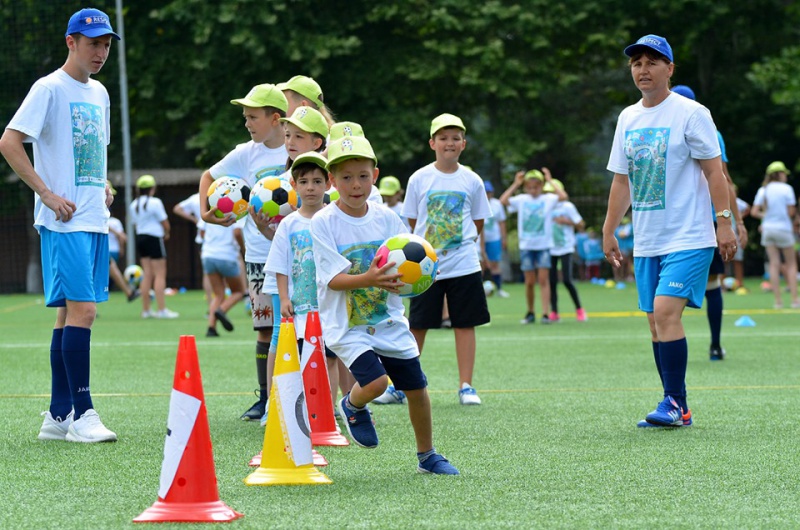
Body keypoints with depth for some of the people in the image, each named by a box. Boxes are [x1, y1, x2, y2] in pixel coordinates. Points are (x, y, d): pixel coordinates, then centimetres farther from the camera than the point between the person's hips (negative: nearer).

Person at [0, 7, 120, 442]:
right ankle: (81, 415, -14)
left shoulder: (98, 93, 17)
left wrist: (104, 187, 13)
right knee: (81, 310, -15)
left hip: (95, 219, 8)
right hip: (65, 223, -8)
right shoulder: (50, 88, -8)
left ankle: (58, 416, 13)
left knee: (71, 313, 9)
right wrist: (48, 194, -17)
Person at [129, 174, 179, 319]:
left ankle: (146, 309, 8)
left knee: (147, 274, 9)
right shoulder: (154, 202, -11)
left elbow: (135, 224, 14)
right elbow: (165, 223, -9)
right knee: (160, 274, -5)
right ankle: (161, 309, -10)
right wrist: (166, 234, 12)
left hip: (140, 238, 7)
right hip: (154, 239, -7)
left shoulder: (133, 205, 10)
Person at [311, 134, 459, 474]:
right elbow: (333, 278, -18)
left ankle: (427, 456, 28)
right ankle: (352, 407, 13)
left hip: (389, 322, 5)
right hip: (346, 324, -4)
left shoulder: (386, 219, 1)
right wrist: (368, 279, -36)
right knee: (374, 382, -23)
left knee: (416, 388, 7)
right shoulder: (323, 223, -12)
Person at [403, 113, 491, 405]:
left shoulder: (472, 181, 3)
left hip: (464, 265, 1)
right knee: (417, 326, 3)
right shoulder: (419, 179, 1)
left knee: (465, 324, 1)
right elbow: (412, 221, 8)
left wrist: (462, 243, 5)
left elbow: (478, 223, 12)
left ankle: (466, 386, 7)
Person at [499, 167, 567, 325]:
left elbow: (563, 196, -17)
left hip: (543, 246, -2)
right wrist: (515, 184, -7)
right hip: (526, 246, 2)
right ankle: (530, 313, 20)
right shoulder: (521, 200, 3)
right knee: (530, 281, 6)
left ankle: (545, 313, -8)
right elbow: (503, 200, -10)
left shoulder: (548, 199, 0)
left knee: (543, 279, -7)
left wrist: (550, 181, -11)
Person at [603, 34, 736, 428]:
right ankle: (676, 411, 11)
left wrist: (724, 222, -13)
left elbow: (713, 171, -7)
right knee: (656, 322, 5)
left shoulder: (690, 114, -6)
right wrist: (609, 232, 16)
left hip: (689, 236, -7)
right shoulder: (627, 118, 12)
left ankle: (675, 403, -14)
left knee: (666, 310, -19)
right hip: (646, 241, 7)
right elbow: (621, 180, 18)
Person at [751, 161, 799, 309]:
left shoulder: (763, 190, 2)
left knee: (774, 264, 4)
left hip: (768, 229, 4)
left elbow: (754, 212, -2)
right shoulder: (786, 189, -9)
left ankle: (778, 300, 0)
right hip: (783, 229, -4)